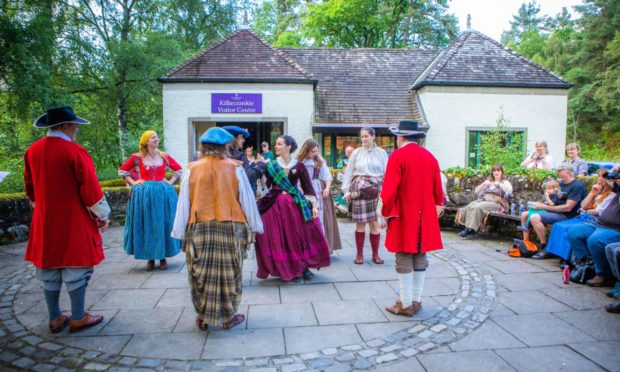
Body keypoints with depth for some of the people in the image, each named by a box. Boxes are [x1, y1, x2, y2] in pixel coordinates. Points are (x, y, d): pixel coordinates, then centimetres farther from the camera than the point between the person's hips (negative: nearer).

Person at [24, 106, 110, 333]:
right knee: (76, 268, 5)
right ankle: (78, 318, 15)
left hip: (44, 222, 7)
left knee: (48, 270, 14)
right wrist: (102, 215, -3)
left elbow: (30, 188, 15)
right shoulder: (75, 151, -16)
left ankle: (55, 319, 24)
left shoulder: (32, 151, 5)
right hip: (73, 222, -6)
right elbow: (90, 187, -15)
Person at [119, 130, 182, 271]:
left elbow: (178, 170, 17)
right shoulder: (137, 157, 1)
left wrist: (170, 182, 5)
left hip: (163, 194, 1)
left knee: (162, 225, 4)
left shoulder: (164, 157, 5)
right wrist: (133, 182, 2)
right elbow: (122, 170, 13)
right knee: (146, 226, 3)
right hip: (143, 195, -1)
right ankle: (150, 258, 13)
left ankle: (163, 257, 16)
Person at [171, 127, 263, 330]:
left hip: (200, 229, 1)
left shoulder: (192, 169, -1)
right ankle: (228, 316, 20)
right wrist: (254, 225, 10)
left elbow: (184, 202, 1)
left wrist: (180, 230, 8)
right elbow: (247, 199, 0)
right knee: (229, 272, 10)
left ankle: (203, 317, 22)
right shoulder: (235, 168, -4)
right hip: (230, 228, -1)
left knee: (202, 273, 11)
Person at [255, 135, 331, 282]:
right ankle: (291, 270, 15)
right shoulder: (271, 165, 2)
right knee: (282, 238, 2)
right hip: (276, 205, 0)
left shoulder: (299, 166, 0)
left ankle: (304, 267, 18)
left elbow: (308, 187, 0)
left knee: (301, 235, 0)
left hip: (296, 205, 0)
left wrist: (314, 205, -6)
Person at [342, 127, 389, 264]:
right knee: (360, 222, 1)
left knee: (375, 222, 0)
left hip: (376, 189, 0)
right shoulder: (356, 153, 7)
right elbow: (349, 172, 8)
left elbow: (387, 173, 4)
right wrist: (347, 191, 3)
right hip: (359, 189, 0)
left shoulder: (381, 153, 6)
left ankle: (375, 254, 12)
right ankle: (359, 254, 11)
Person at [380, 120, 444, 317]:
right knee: (420, 257, 12)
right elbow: (437, 188, 11)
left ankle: (406, 304, 8)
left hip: (403, 217, -6)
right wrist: (437, 207, 20)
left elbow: (389, 189, -15)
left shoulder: (397, 156, -10)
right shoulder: (430, 157, 7)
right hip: (424, 217, 6)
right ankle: (416, 301, 21)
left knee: (404, 260, 1)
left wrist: (386, 212, -4)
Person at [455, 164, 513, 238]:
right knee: (469, 206, -29)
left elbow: (509, 190, -9)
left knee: (478, 207, -35)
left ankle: (472, 229, -35)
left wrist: (499, 184, -17)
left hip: (496, 203, -4)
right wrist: (483, 184, 1)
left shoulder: (505, 182, 15)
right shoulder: (488, 181, 27)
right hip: (483, 200, 4)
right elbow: (476, 191, 16)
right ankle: (468, 228, -35)